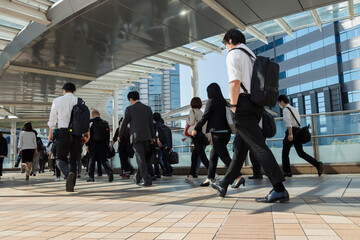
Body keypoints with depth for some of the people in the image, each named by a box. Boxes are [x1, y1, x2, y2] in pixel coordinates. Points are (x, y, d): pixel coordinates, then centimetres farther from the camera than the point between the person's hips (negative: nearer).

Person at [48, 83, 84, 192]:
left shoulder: (57, 100, 6)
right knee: (74, 160, 10)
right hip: (77, 133, 2)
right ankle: (71, 185, 10)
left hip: (64, 131, -2)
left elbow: (53, 117, 12)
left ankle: (69, 174, -28)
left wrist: (50, 132, 22)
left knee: (60, 158, 3)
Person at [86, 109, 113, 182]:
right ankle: (109, 172, -17)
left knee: (92, 160, 10)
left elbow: (88, 134, -6)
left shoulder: (91, 122, -4)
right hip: (103, 144, 3)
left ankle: (91, 177, 14)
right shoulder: (105, 122, 8)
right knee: (104, 159, 7)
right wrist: (107, 144, 14)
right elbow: (108, 134, 9)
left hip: (94, 144, -3)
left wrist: (87, 145, -2)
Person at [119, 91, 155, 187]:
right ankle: (138, 178, 26)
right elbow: (151, 124, 14)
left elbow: (124, 124, 3)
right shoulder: (148, 108, 10)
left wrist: (120, 136, 17)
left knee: (141, 159, -4)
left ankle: (147, 180, -11)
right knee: (142, 158, 15)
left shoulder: (129, 109, -2)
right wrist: (153, 136, 23)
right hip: (146, 137, 5)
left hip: (136, 137, -5)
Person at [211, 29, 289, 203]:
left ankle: (279, 190, -16)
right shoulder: (252, 55, 26)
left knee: (258, 146, -13)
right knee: (240, 146, 11)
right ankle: (224, 185, 21)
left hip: (244, 104, -9)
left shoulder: (233, 53, -1)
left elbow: (235, 81, -16)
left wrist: (233, 106, -11)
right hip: (256, 105, 9)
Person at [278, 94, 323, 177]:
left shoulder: (285, 109, -5)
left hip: (292, 130, -8)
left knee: (285, 153, 3)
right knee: (301, 152, 8)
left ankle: (286, 172, 5)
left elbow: (288, 121, -19)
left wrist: (290, 133, -25)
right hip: (298, 130, 8)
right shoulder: (295, 109, 22)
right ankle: (317, 164, -6)